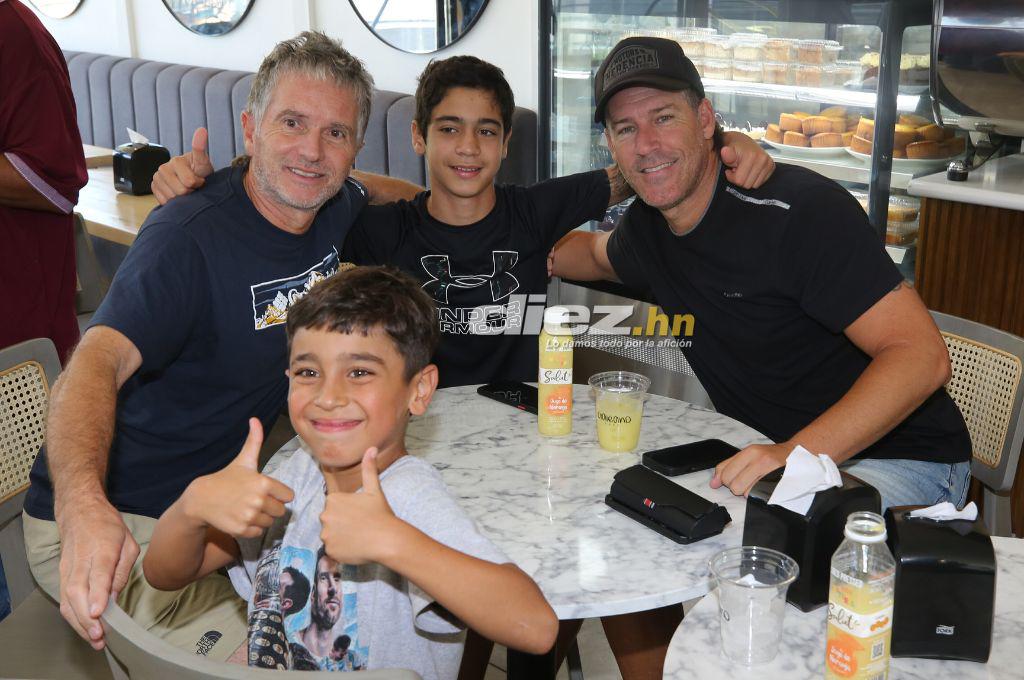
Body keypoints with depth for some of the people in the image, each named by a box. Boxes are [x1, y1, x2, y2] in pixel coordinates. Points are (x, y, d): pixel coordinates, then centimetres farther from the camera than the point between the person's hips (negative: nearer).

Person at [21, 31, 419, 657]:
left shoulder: (336, 212, 0)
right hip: (123, 526, -7)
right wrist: (84, 504, -57)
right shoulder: (190, 236, -24)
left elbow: (407, 198, 26)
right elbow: (98, 361, -40)